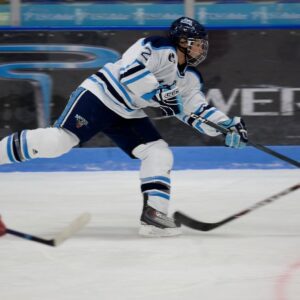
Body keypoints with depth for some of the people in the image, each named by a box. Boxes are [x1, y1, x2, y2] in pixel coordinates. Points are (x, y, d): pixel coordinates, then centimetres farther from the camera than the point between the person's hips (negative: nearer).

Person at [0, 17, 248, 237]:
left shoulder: (190, 78, 11)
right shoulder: (159, 48, -15)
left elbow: (197, 111, 15)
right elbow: (129, 69, -28)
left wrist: (228, 125, 3)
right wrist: (159, 95, -27)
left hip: (128, 115, 9)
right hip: (101, 96, -9)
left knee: (160, 154, -4)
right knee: (57, 142, -20)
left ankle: (153, 213, -6)